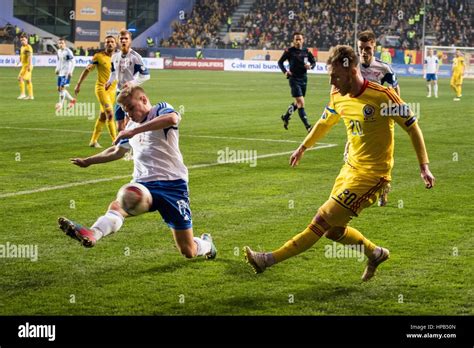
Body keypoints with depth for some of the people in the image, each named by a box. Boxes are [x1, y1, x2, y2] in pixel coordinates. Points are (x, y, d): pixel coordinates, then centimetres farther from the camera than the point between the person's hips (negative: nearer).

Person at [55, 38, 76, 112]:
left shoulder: (68, 52, -12)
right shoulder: (59, 51, 12)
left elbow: (72, 62, -13)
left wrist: (70, 72, -19)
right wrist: (57, 69, 14)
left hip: (66, 73, -8)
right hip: (60, 73, 9)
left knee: (62, 87, -14)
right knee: (59, 88, 9)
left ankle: (60, 104, -8)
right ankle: (72, 100, 23)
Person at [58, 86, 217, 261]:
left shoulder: (161, 109, -1)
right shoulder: (132, 125, 21)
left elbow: (173, 118, -28)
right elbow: (117, 151, 40)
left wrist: (134, 131, -29)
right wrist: (88, 161, 42)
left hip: (171, 184, -6)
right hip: (143, 184, 6)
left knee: (188, 252, -2)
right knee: (117, 206, -31)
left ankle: (206, 244, 33)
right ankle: (91, 235, -59)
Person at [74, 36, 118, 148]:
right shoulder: (99, 56, -7)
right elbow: (87, 70, -1)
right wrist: (78, 84, -2)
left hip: (113, 89, 5)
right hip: (101, 88, -5)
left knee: (103, 116, 11)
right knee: (110, 114, -16)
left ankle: (93, 141, 22)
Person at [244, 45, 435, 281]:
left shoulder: (382, 96, -18)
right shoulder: (338, 97, 3)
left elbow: (412, 127, -10)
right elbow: (325, 121, 24)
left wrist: (424, 167, -10)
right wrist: (303, 147, 34)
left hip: (372, 174, -8)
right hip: (351, 167, 8)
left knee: (323, 220, -10)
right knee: (332, 230, 10)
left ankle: (270, 260, -8)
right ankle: (375, 254, 32)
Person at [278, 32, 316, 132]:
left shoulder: (306, 51, 4)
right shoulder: (289, 51, -6)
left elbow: (313, 61, 13)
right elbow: (280, 62, 2)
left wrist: (310, 66, -10)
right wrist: (285, 71, -15)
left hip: (304, 79, 5)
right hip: (294, 79, -5)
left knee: (298, 103, 19)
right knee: (301, 103, -13)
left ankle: (286, 117, 43)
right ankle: (307, 126, -14)